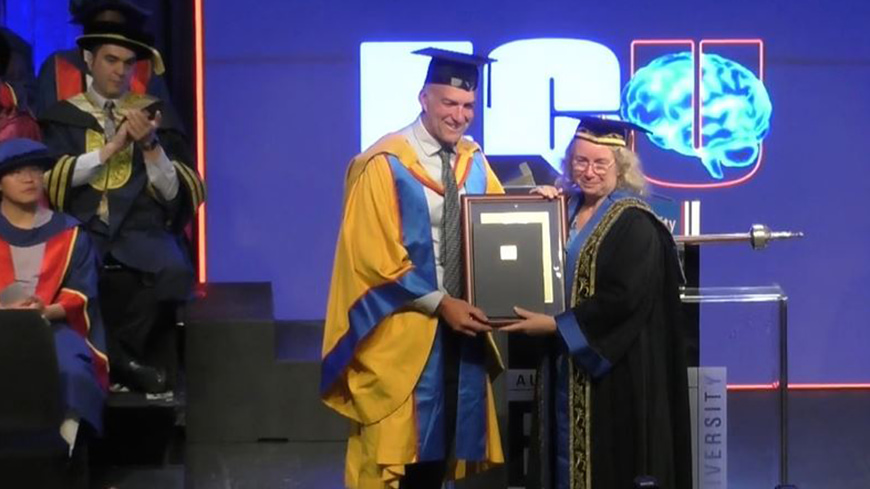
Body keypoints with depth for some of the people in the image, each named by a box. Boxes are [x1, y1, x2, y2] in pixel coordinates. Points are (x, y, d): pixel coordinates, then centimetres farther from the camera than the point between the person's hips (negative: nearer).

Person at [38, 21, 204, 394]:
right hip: (82, 228, 0)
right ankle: (121, 360, -17)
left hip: (142, 230, 1)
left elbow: (176, 194, 5)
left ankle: (116, 355, -12)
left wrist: (150, 145, -11)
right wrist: (113, 146, -10)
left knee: (173, 272, -33)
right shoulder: (64, 117, 13)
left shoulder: (154, 115, 13)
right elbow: (53, 179, -3)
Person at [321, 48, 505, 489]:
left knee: (437, 447, 10)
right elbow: (375, 257, -14)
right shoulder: (385, 165, -11)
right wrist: (439, 302, -18)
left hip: (461, 327, 6)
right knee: (391, 451, -3)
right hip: (402, 334, -6)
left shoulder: (474, 163, 8)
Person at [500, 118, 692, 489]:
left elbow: (623, 298, -20)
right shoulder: (566, 208, 9)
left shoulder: (634, 223, -13)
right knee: (568, 453, 11)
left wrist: (554, 324, -19)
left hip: (615, 366, -7)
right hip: (565, 361, 7)